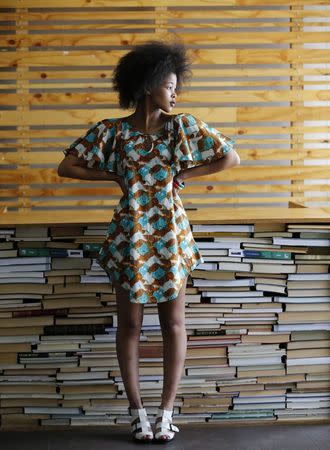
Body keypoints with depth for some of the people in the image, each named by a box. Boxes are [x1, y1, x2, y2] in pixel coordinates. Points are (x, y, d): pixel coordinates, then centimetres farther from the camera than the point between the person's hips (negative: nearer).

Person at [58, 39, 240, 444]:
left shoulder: (182, 126, -1)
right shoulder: (111, 131, -4)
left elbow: (231, 157, 1)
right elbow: (66, 167, -3)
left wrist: (184, 174, -4)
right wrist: (115, 176, -7)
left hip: (171, 235, 1)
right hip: (130, 238, -1)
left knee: (173, 322, 4)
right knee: (129, 324, 5)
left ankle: (166, 412, 16)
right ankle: (137, 411, 17)